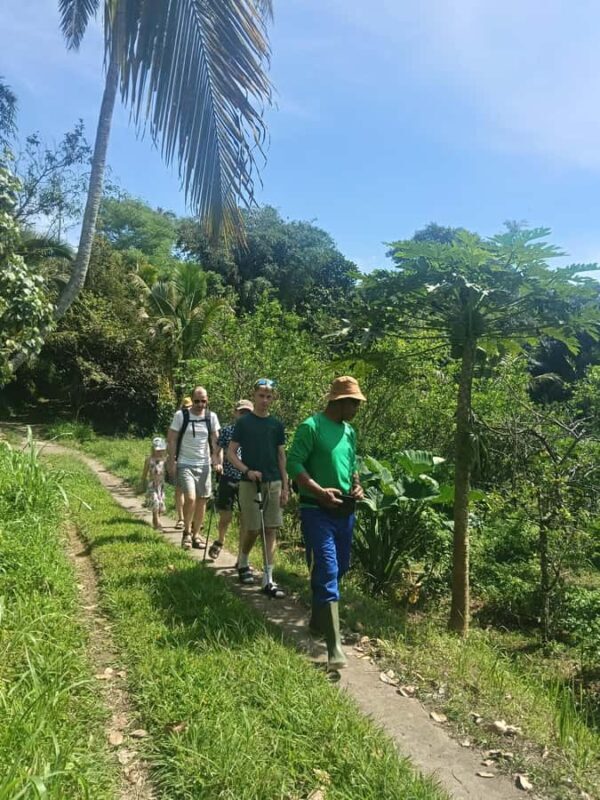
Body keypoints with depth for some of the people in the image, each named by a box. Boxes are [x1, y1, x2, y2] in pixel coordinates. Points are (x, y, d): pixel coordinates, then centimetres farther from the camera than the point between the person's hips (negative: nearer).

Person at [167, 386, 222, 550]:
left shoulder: (212, 417, 3)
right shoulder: (181, 415, -5)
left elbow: (215, 442, 5)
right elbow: (171, 440, -2)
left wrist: (217, 461, -5)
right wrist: (171, 462, -7)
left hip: (204, 465, 3)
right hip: (185, 464, -3)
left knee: (202, 500, 7)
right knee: (190, 498, -17)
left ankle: (196, 534, 22)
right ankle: (187, 532, 5)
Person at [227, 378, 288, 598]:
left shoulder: (277, 425, 8)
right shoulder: (243, 422, 0)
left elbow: (281, 456, 11)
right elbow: (231, 453, -1)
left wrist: (285, 486, 6)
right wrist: (247, 470, -17)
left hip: (273, 483, 3)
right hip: (250, 483, -3)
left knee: (271, 530, 1)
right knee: (252, 529, 0)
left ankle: (268, 580, 6)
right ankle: (242, 563, 30)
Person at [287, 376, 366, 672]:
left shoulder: (350, 432, 13)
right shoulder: (312, 426, -11)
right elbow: (294, 463, -15)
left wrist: (357, 486, 3)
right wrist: (319, 491, -23)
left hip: (345, 511, 8)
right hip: (317, 510, -8)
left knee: (339, 569, 17)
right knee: (326, 573, -11)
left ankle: (318, 622, 38)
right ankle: (334, 648, -8)